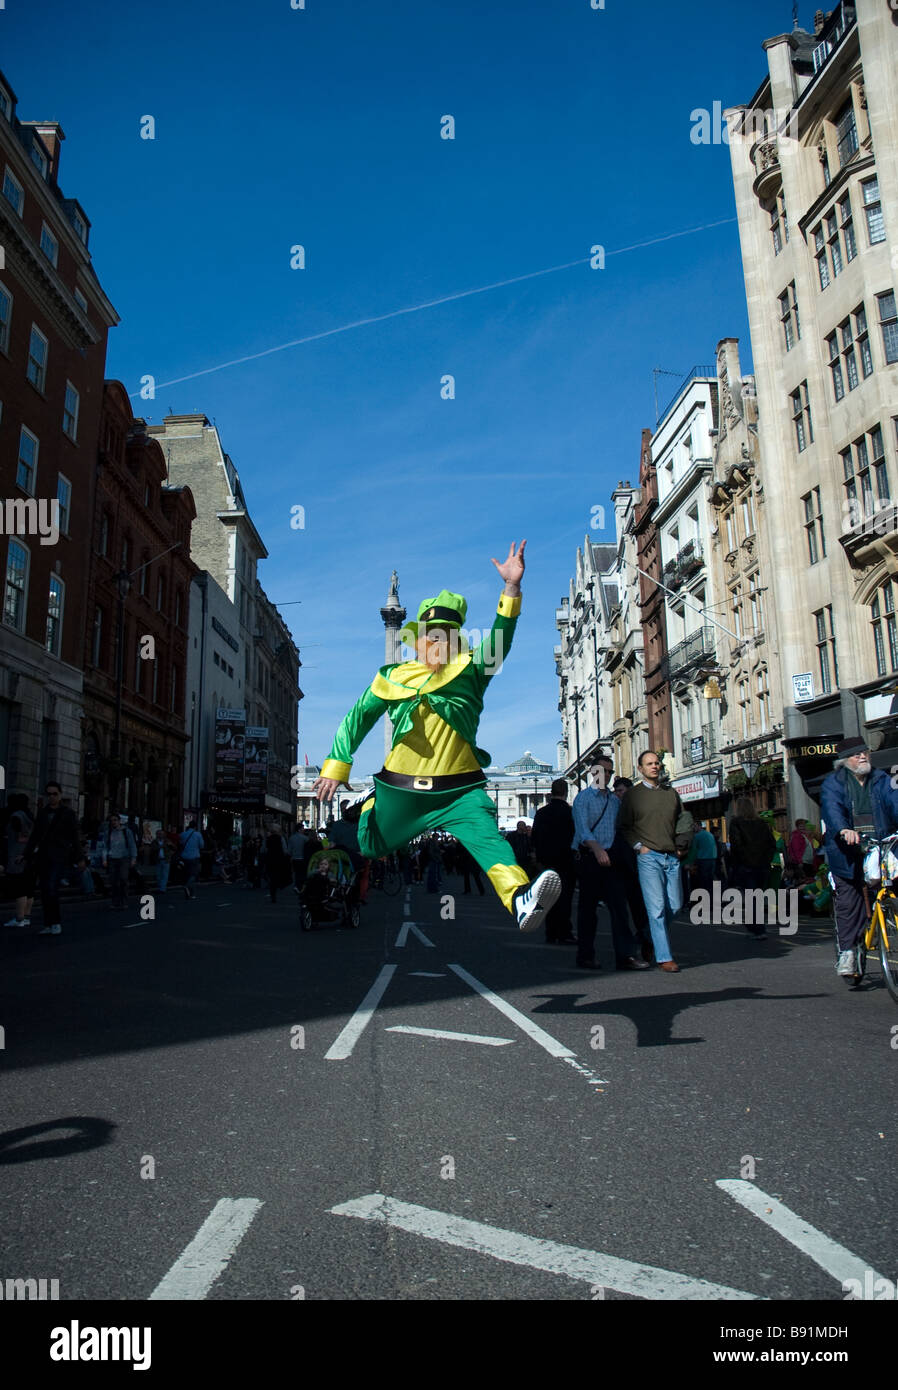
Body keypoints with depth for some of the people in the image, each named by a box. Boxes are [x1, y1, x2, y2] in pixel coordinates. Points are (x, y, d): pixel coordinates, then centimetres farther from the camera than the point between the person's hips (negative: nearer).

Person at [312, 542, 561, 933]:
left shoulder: (469, 673, 2)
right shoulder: (392, 678, 6)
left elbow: (499, 640, -14)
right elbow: (358, 718, 13)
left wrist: (512, 588, -27)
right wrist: (336, 766, 7)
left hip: (459, 790, -2)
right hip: (399, 790, 2)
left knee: (487, 837, -27)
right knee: (364, 849, 17)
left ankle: (520, 900, -47)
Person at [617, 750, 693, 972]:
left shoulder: (671, 793, 15)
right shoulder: (633, 795, 2)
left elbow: (683, 822, 24)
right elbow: (625, 827, 3)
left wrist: (683, 846, 11)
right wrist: (639, 846, -8)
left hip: (672, 857, 5)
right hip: (648, 856, -5)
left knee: (675, 905, 6)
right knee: (657, 908, -8)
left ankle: (650, 938, 29)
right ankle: (664, 957, -4)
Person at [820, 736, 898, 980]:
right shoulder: (833, 782, 4)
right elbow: (832, 807, -14)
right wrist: (843, 829, -35)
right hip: (847, 854, -2)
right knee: (847, 904, -1)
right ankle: (846, 951, 8)